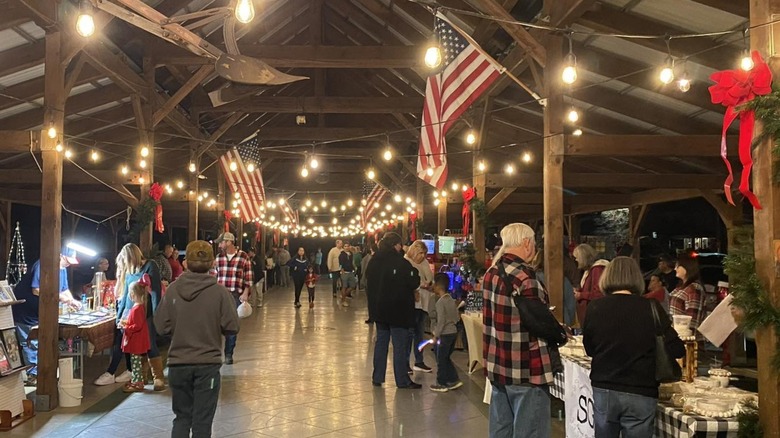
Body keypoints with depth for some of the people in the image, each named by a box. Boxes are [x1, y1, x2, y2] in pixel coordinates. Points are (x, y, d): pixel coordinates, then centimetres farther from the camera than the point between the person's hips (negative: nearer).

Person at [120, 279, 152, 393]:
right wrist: (126, 323, 9)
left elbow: (137, 326, -26)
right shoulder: (140, 306, 7)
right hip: (136, 341, 10)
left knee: (135, 362, -1)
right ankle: (136, 380, 28)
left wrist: (125, 328, -17)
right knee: (135, 362, 18)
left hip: (136, 341, -10)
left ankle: (137, 383, 5)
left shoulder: (137, 309, -24)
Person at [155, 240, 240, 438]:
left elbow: (162, 326, -3)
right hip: (208, 364, -2)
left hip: (178, 363, 2)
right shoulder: (219, 291, -11)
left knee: (182, 417, 18)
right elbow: (231, 328, -9)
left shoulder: (173, 289, -7)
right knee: (202, 421, 9)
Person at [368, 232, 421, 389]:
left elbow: (369, 284, 14)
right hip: (398, 310, -7)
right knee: (400, 344, 2)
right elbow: (414, 283, -12)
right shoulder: (401, 263, -18)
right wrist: (414, 271, 5)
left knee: (381, 341, 15)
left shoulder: (374, 261, 4)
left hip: (378, 309, 7)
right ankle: (402, 380, 8)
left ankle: (377, 377, 20)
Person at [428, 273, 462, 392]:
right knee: (446, 358, 19)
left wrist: (436, 336, -13)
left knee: (441, 360, 4)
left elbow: (441, 321, -19)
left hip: (444, 334, -8)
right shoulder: (452, 300, 7)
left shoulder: (440, 302, -17)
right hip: (453, 332, 8)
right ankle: (454, 380, 17)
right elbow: (457, 317, 11)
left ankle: (442, 384, 12)